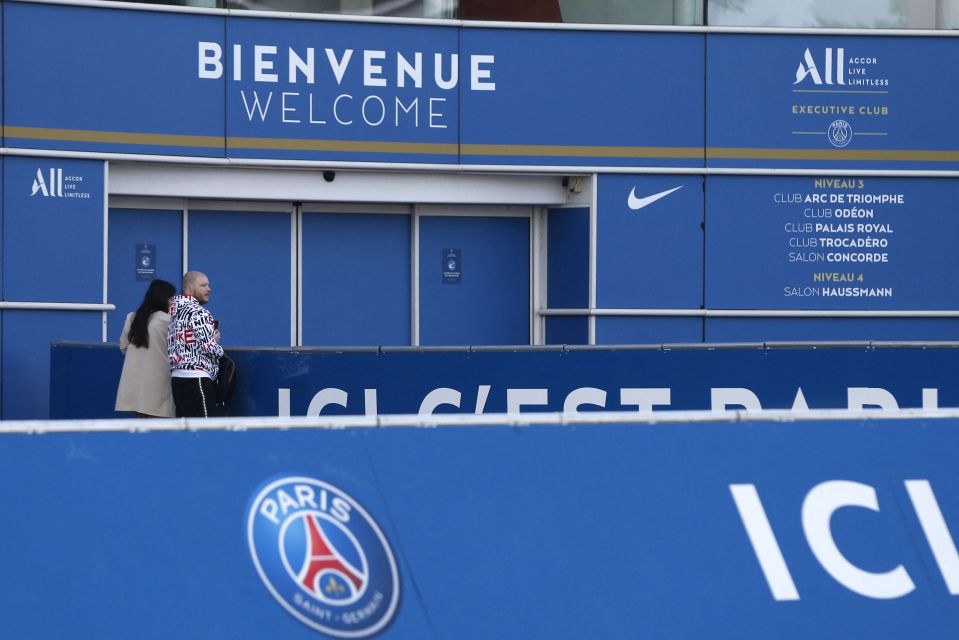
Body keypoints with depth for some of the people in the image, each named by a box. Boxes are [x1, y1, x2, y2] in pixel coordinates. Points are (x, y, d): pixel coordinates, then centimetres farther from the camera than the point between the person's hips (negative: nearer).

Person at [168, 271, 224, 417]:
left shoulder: (174, 309, 15)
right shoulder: (199, 313, -11)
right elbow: (208, 346, -18)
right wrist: (216, 338, 5)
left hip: (177, 376, 9)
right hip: (196, 378, -9)